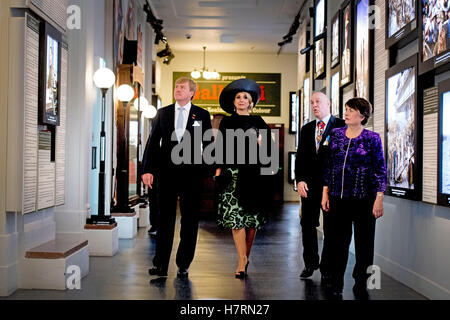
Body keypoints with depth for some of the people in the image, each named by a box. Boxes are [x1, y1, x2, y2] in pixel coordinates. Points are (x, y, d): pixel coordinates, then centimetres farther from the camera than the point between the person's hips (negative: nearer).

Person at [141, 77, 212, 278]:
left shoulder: (202, 115, 5)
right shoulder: (163, 113, 10)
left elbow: (208, 145, 6)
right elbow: (153, 142, 6)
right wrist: (148, 169, -3)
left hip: (191, 173, -1)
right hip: (167, 172, 1)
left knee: (189, 220, 4)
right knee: (165, 218, 4)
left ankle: (183, 265, 15)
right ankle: (160, 265, 9)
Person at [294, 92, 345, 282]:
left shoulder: (341, 126, 0)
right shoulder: (306, 129, 14)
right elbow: (300, 157, 12)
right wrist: (299, 179, -1)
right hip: (309, 184, 4)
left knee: (330, 227, 3)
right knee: (307, 224, 8)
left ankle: (327, 267, 13)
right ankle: (310, 263, 22)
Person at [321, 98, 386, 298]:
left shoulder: (372, 138, -2)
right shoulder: (336, 135, 8)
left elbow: (380, 170, -1)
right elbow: (329, 165, 12)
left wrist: (379, 198, -7)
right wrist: (325, 193, 9)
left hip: (363, 199, -3)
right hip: (338, 197, 3)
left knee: (364, 242, 4)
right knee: (338, 241, 7)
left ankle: (360, 285, 19)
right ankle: (336, 284, 19)